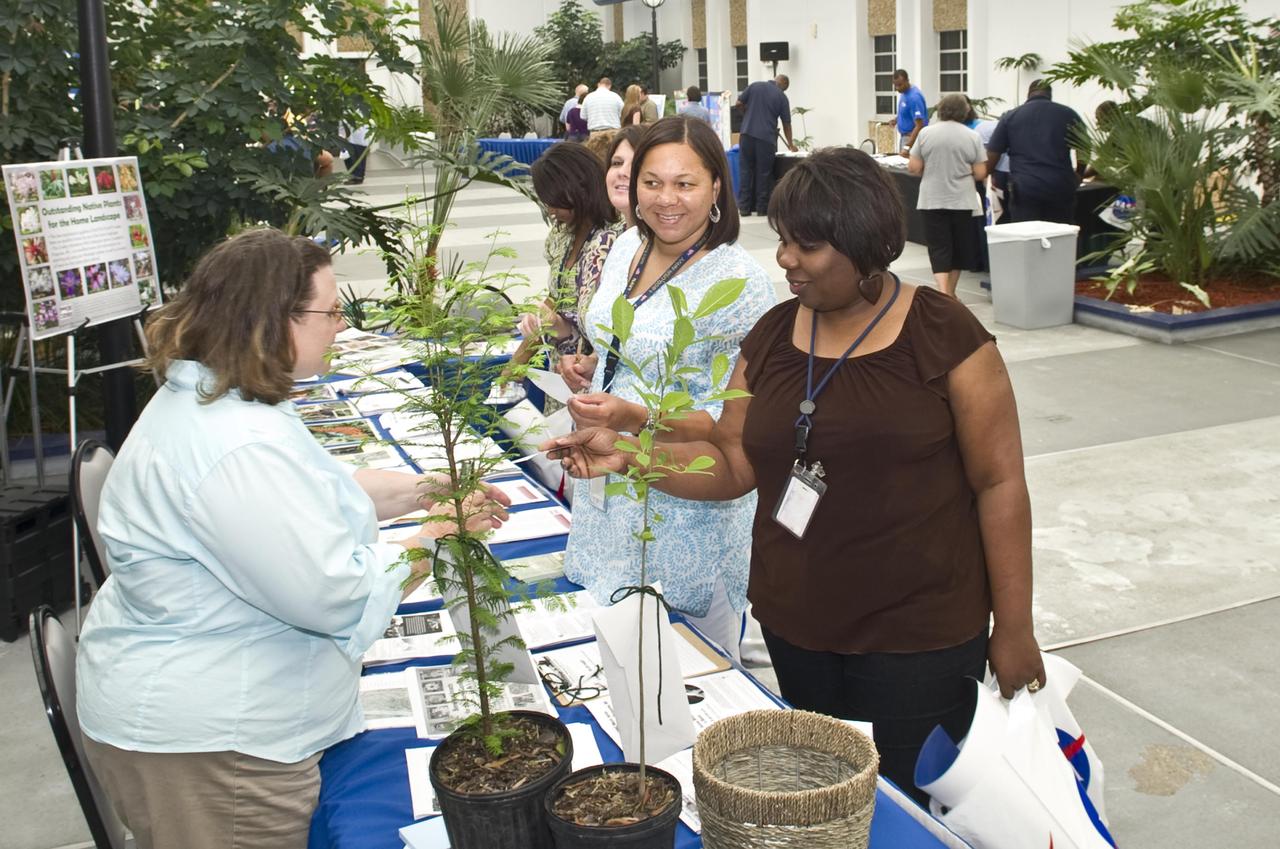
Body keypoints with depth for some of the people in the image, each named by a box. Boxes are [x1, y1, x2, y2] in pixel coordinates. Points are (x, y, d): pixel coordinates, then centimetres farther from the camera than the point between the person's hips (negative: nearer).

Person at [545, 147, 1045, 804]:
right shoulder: (772, 335, 5)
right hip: (794, 627, 5)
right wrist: (626, 454, -11)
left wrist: (1013, 627, -7)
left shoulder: (943, 335, -9)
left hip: (916, 638, -4)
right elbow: (731, 464, 4)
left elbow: (999, 482, -7)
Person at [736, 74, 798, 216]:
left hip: (747, 134, 2)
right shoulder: (782, 97, 3)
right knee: (764, 173, 6)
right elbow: (786, 124, 7)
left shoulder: (754, 86, 6)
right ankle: (762, 207, 9)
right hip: (766, 138, -2)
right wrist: (790, 144, 20)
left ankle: (744, 207, 4)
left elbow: (739, 103, 7)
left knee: (745, 171, 6)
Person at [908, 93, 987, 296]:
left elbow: (913, 168, -2)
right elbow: (980, 173, -3)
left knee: (939, 247, 0)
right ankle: (950, 293, 23)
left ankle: (943, 292, -16)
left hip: (932, 201, 0)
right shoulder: (972, 137, -2)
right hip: (962, 201, 0)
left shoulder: (926, 133, -2)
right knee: (959, 247, 14)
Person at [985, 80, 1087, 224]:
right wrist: (1077, 174, 30)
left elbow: (992, 155, 8)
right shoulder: (1068, 114, 9)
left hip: (1024, 189, -1)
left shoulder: (1010, 117, 8)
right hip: (1061, 188, 1)